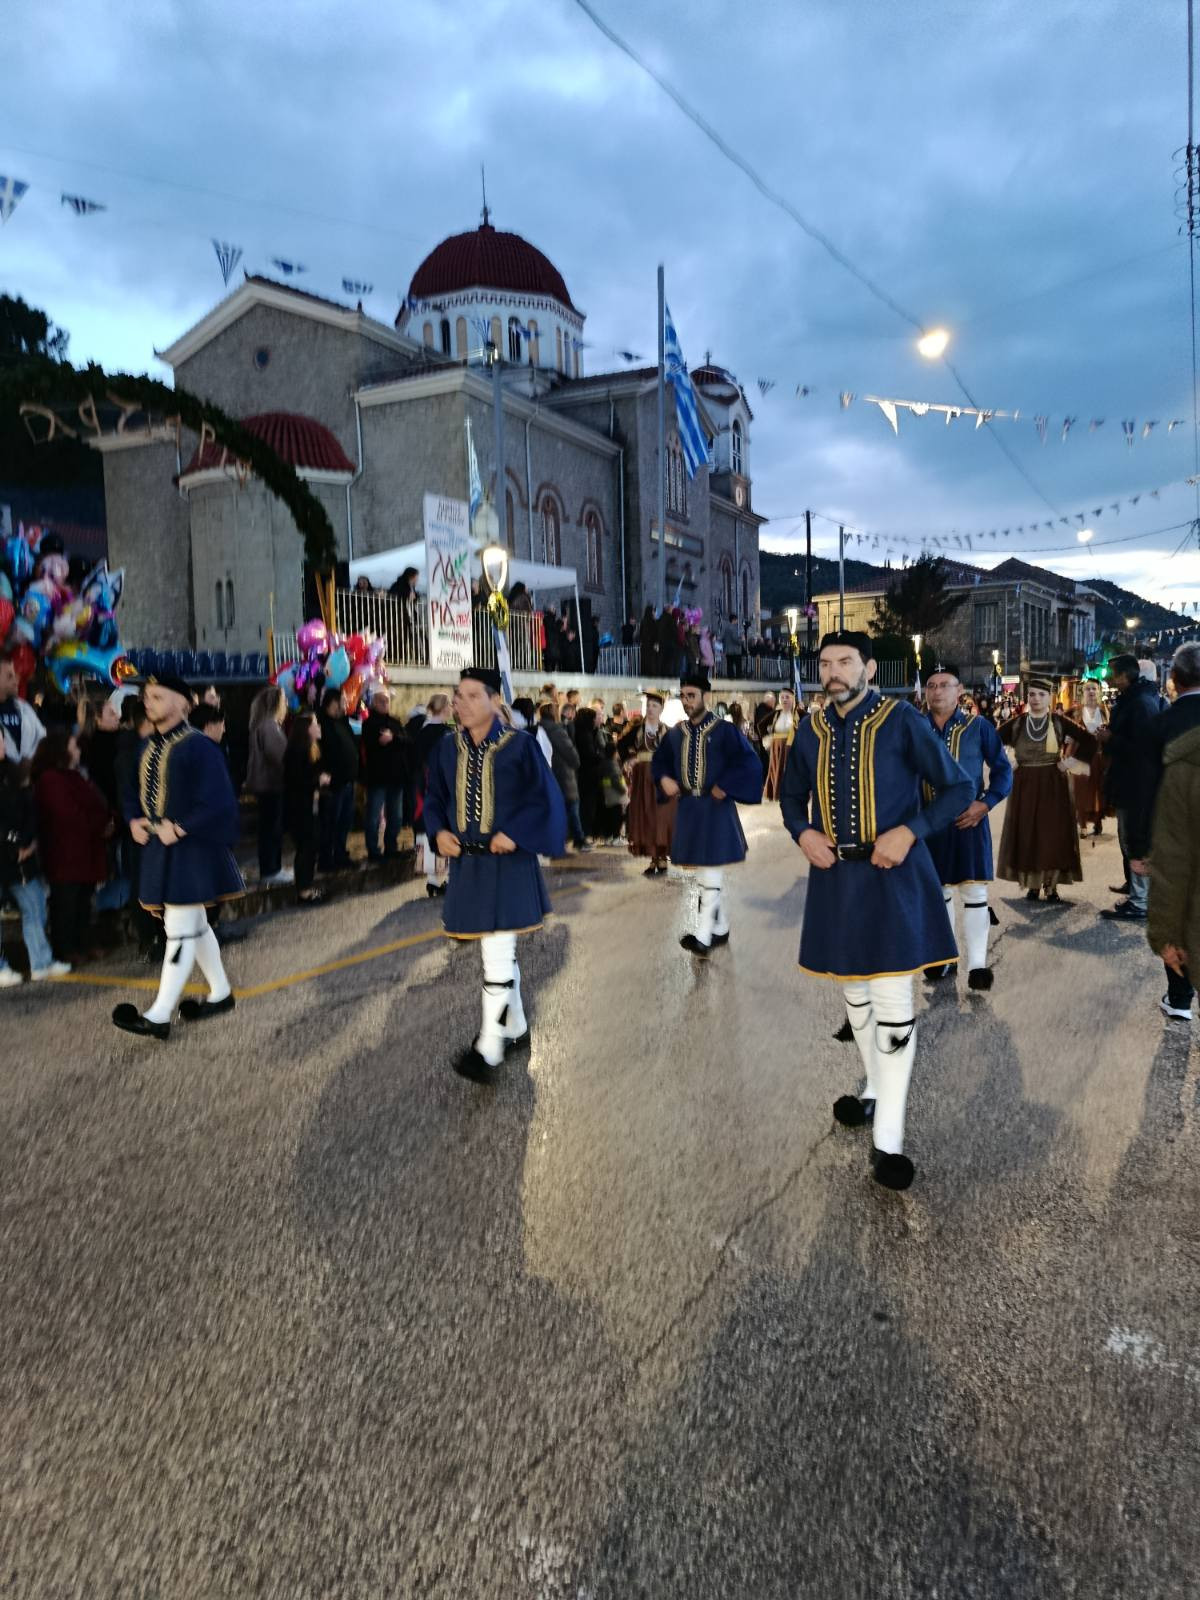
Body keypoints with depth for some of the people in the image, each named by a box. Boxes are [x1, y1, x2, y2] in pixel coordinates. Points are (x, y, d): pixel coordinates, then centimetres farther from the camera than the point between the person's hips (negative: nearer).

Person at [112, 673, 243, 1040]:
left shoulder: (198, 747, -15)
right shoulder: (147, 747, 10)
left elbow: (218, 802, -19)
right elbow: (134, 790, 21)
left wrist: (181, 828, -21)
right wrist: (135, 821, 2)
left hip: (191, 848, -9)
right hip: (159, 847, 9)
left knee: (180, 929, -6)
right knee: (194, 924, 17)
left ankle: (159, 1016, -5)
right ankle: (221, 993, 30)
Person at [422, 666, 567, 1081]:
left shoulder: (519, 746, -10)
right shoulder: (446, 749, 4)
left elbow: (544, 798, -9)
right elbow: (434, 798, 14)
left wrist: (515, 833, -18)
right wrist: (439, 832, -4)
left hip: (507, 860, -6)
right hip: (466, 861, 6)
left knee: (497, 954, -9)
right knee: (499, 950, 17)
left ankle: (489, 1050, -4)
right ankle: (516, 1028, 32)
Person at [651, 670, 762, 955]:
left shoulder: (724, 730, -9)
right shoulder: (676, 733, 7)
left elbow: (749, 762, -13)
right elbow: (658, 760, 21)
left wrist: (725, 786, -17)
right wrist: (664, 779, 2)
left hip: (715, 807, -6)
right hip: (687, 808, 6)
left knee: (710, 874, -10)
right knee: (705, 874, 13)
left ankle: (704, 937, -13)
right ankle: (721, 929, 25)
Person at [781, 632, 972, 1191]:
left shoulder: (902, 721, -8)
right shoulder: (810, 730, 6)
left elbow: (958, 787, -5)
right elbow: (792, 796, 18)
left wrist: (908, 832, -19)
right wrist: (803, 834, -4)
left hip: (892, 876, -5)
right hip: (834, 876, 5)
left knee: (891, 999, -5)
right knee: (853, 989, 17)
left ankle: (887, 1138, 4)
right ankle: (877, 1089, 38)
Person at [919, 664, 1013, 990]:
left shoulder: (979, 727, -3)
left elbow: (1003, 771, 0)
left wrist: (985, 804, -13)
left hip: (968, 820, -2)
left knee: (974, 891, -2)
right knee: (936, 891, 11)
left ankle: (977, 964, 4)